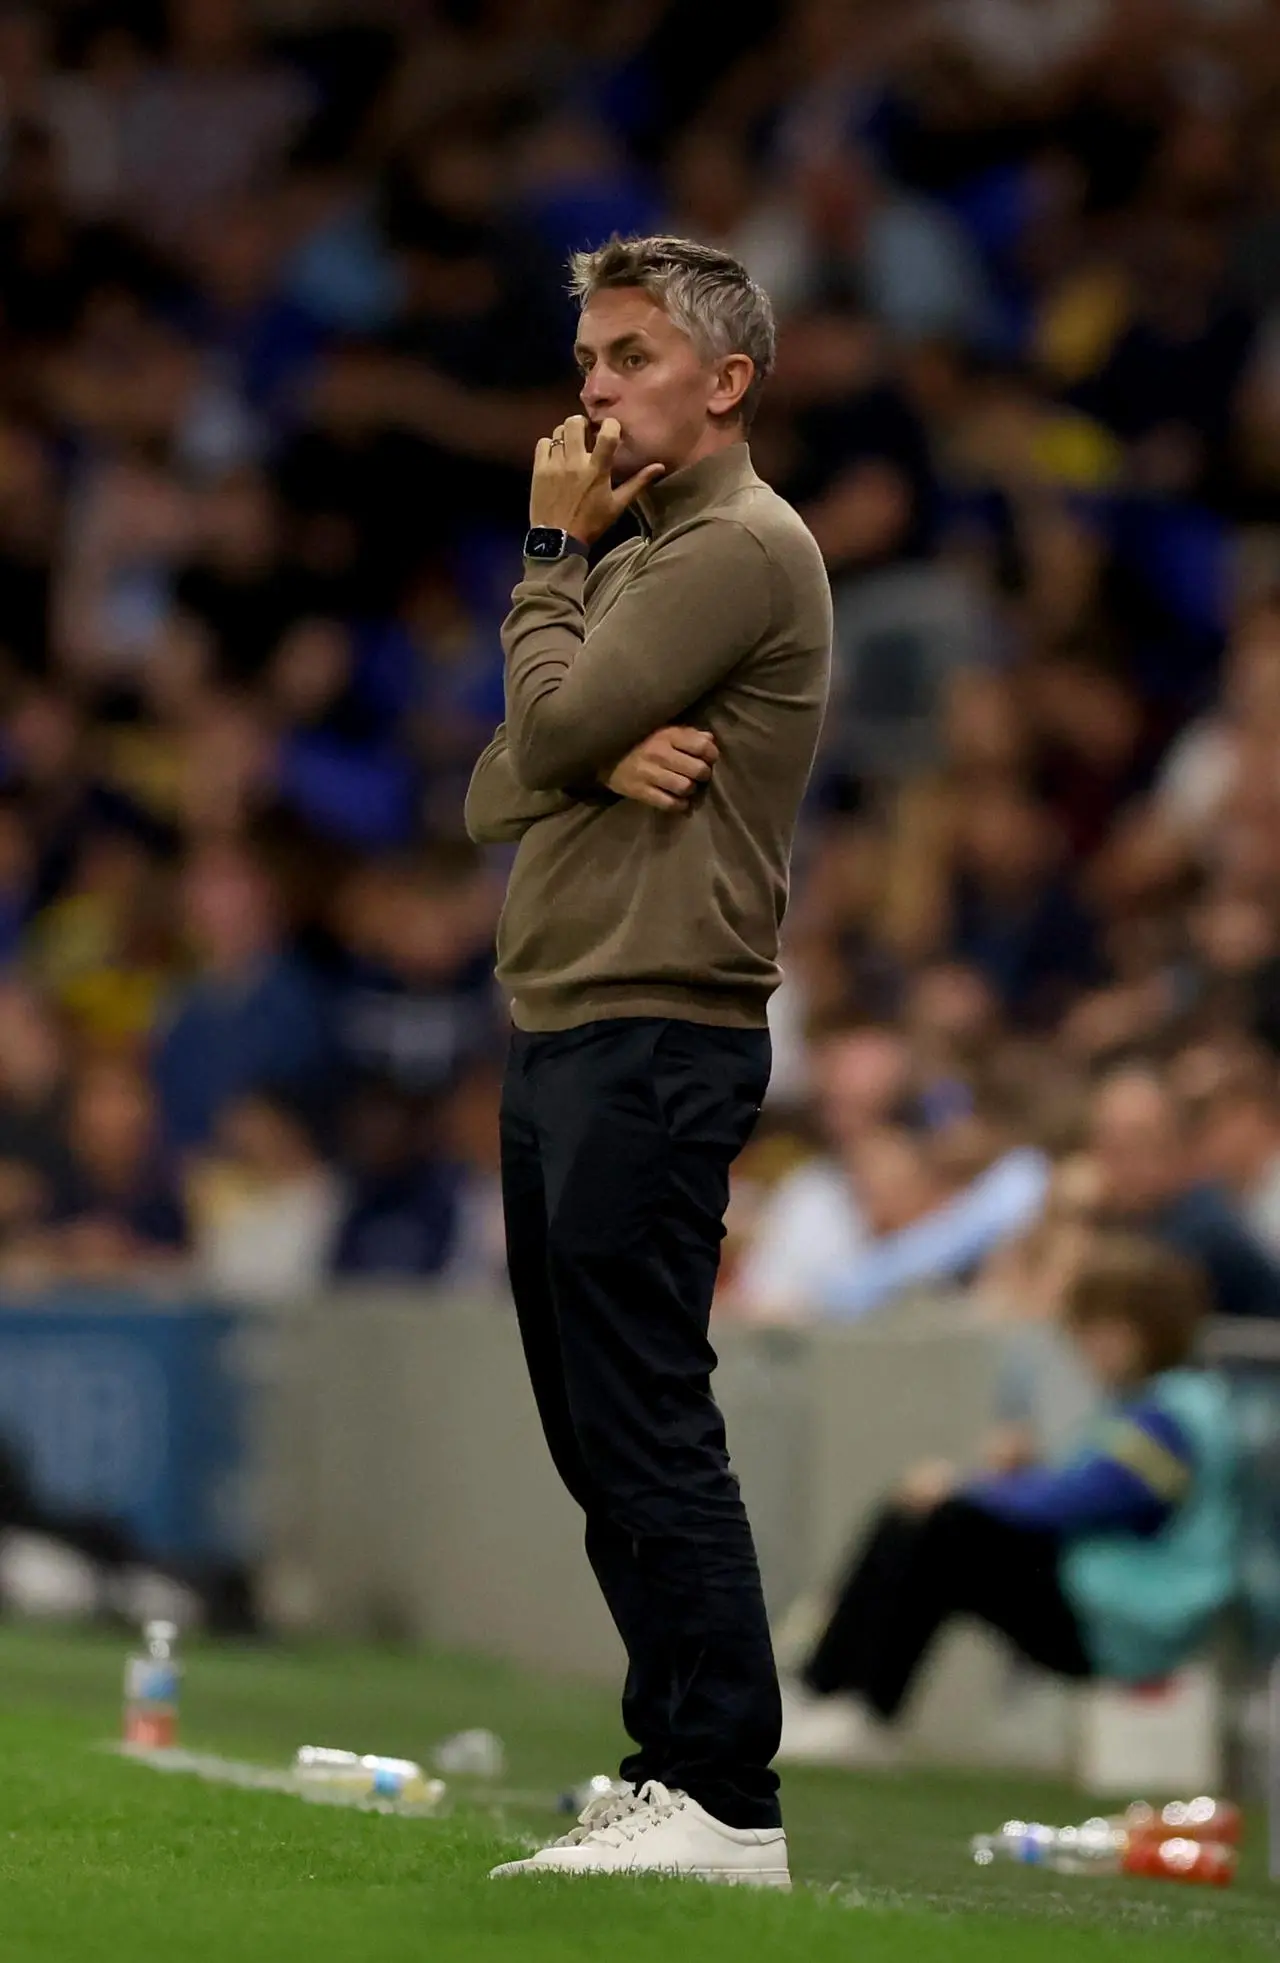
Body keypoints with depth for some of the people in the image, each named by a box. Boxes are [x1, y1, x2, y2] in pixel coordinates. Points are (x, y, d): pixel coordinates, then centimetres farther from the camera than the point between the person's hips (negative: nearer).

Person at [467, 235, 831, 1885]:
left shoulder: (743, 550, -9)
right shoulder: (635, 564, 22)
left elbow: (553, 719, -17)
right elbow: (497, 792, 15)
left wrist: (551, 549, -1)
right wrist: (597, 760, -7)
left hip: (651, 1047, -10)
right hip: (556, 1046, 10)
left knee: (645, 1427, -12)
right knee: (596, 1433, 11)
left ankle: (726, 1801, -13)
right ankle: (674, 1764, 15)